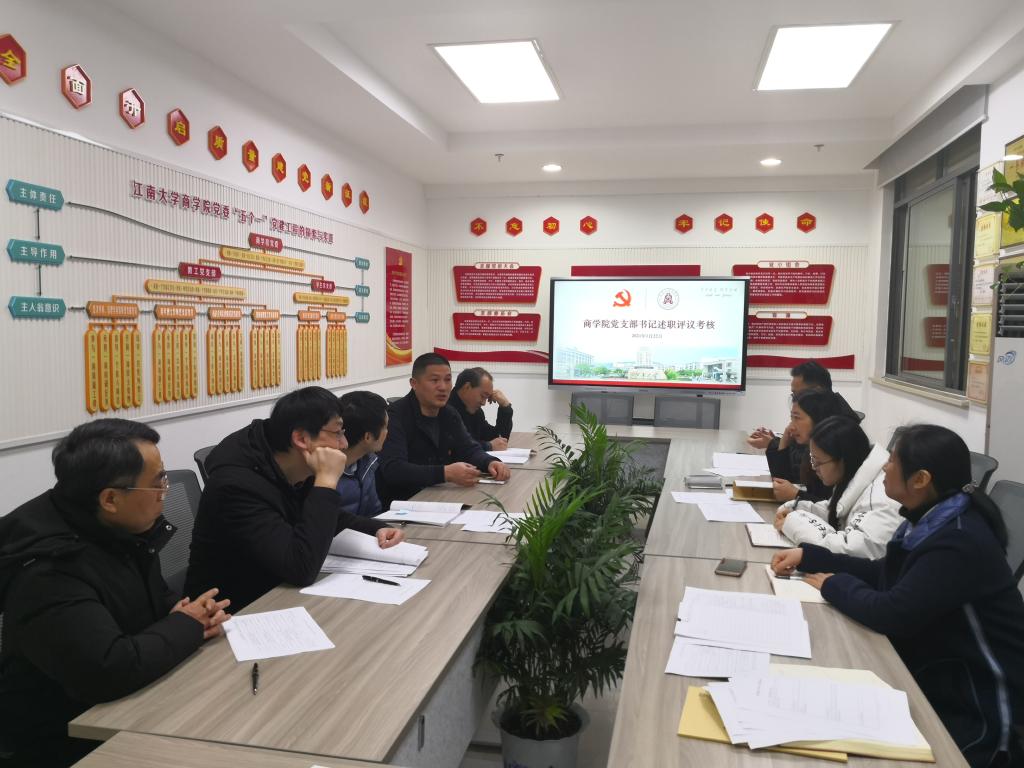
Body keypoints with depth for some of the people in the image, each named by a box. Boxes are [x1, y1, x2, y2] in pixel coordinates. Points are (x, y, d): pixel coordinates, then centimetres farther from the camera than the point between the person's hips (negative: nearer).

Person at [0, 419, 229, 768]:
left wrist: (186, 615, -9)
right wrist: (187, 625, -20)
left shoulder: (122, 530, -1)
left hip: (133, 709, 7)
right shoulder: (47, 572, -27)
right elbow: (109, 671, -36)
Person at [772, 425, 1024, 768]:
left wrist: (835, 584, -12)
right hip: (939, 673, 8)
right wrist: (808, 556, 5)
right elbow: (883, 574, 11)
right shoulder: (932, 519, 1)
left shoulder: (960, 541, -27)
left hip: (978, 704, -8)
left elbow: (891, 614, -29)